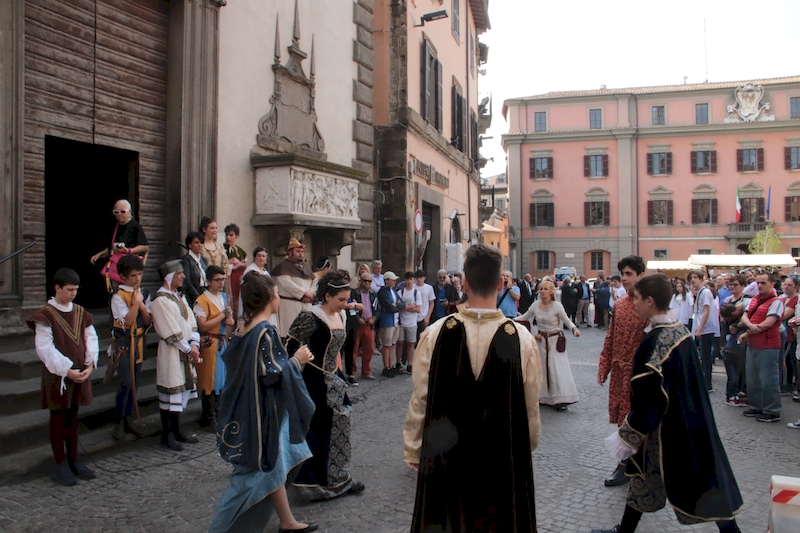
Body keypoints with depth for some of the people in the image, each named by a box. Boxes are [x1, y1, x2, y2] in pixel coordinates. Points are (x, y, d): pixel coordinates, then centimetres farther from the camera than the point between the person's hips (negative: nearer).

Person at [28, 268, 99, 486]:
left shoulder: (81, 312, 7)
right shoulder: (46, 315, -10)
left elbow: (91, 339, 5)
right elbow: (45, 348, -15)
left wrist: (90, 365, -8)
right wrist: (67, 370, -18)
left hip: (80, 373, 5)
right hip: (57, 375, -5)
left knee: (73, 417, 14)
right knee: (58, 420, 5)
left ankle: (73, 460, 24)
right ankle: (61, 464, 14)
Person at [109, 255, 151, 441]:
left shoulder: (144, 293, 6)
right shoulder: (118, 296, -11)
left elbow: (148, 321, 2)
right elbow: (127, 321, -19)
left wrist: (141, 305, -12)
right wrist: (136, 302, -16)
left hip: (138, 342, 6)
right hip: (122, 343, -5)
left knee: (134, 383, 10)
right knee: (126, 383, -10)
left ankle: (128, 418, 22)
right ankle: (119, 422, 3)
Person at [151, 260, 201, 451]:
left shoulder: (179, 297, 13)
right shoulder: (160, 300, -13)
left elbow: (191, 322, 9)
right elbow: (171, 332, -16)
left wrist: (194, 345, -5)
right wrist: (189, 349, -11)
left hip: (186, 351, 8)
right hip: (170, 353, -8)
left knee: (182, 392, 12)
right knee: (170, 394, 0)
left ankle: (176, 431, 23)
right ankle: (166, 436, 11)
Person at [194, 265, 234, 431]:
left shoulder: (225, 297, 12)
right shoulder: (202, 301, -11)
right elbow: (203, 326, -19)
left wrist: (231, 321, -1)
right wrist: (222, 315, -15)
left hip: (224, 342, 7)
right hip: (210, 344, -7)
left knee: (223, 378, 12)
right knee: (210, 380, -1)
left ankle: (220, 414, 26)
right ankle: (208, 419, 11)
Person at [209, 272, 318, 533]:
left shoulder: (245, 328, 4)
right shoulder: (265, 331, -22)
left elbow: (232, 361, 12)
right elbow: (272, 373, -25)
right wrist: (296, 360, -10)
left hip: (249, 408, 9)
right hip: (262, 411, -9)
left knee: (274, 467, 18)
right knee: (254, 474, 3)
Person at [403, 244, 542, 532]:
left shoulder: (435, 334, -16)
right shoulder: (521, 338, -16)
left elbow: (420, 400, -9)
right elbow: (531, 406, -5)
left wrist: (412, 452, 6)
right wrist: (528, 446, 14)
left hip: (445, 457, 0)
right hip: (504, 457, 0)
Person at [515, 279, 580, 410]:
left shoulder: (557, 306, -14)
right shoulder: (536, 305, -3)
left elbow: (567, 320, -7)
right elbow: (525, 317, 10)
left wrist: (574, 329, -25)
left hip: (555, 339, -4)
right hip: (541, 339, 4)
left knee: (557, 368, -8)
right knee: (541, 367, 8)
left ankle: (561, 400, -4)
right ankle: (542, 396, 18)